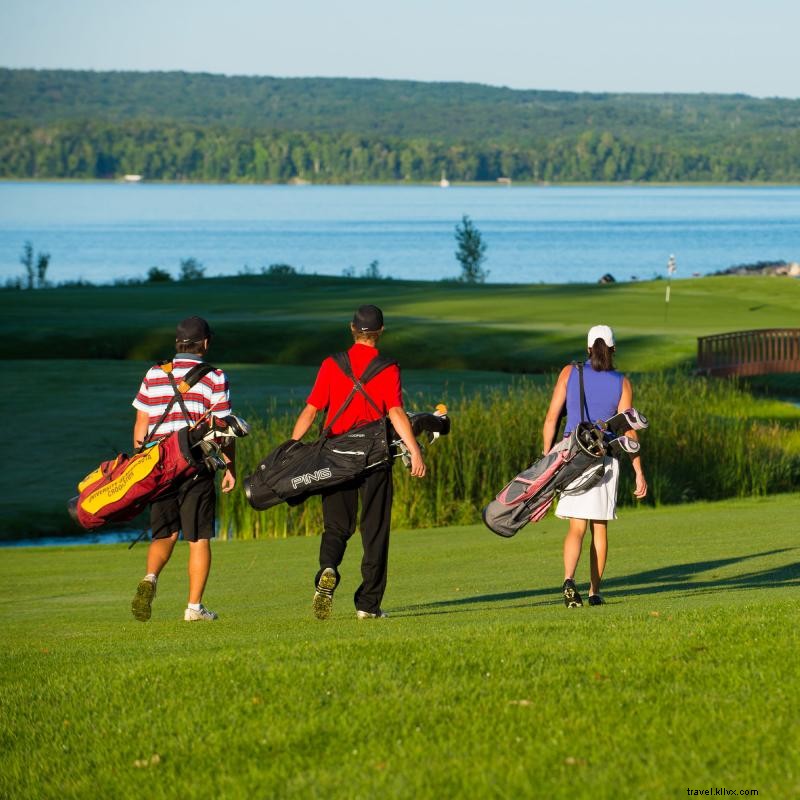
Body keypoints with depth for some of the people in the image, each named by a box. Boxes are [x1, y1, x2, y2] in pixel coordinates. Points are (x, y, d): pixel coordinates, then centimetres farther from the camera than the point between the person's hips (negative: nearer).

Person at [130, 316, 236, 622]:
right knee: (199, 539, 4)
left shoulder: (154, 374, 9)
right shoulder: (213, 377, 0)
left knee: (164, 534, 13)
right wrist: (230, 467, 8)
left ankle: (150, 578, -14)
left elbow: (141, 426, 10)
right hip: (197, 468, -3)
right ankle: (195, 606, 3)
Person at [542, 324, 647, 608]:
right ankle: (595, 592, 15)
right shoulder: (622, 383, 1)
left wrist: (547, 457, 10)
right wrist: (639, 472, -1)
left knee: (577, 529, 0)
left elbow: (551, 418, 0)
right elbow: (628, 430, -4)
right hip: (605, 458, 0)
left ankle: (569, 579, -25)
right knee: (599, 528, 13)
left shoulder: (570, 373, 2)